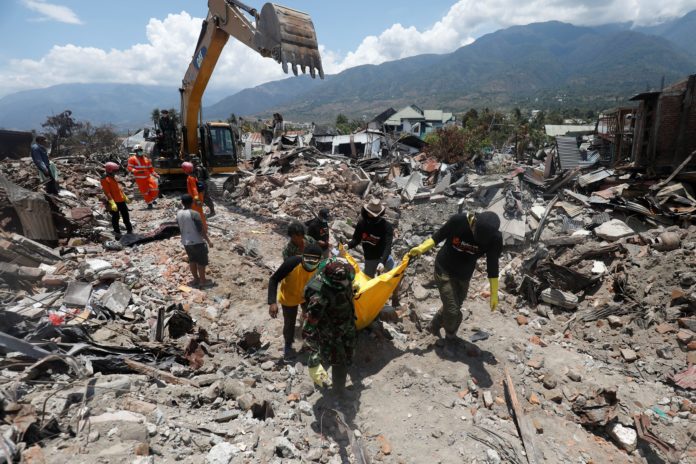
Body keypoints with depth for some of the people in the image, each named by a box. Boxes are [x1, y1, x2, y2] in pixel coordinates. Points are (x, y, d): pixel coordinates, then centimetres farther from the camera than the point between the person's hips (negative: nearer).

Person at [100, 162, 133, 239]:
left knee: (126, 216, 14)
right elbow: (107, 192, -19)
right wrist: (112, 203, -24)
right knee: (115, 218, 1)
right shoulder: (105, 179, -13)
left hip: (121, 200, 8)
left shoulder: (113, 178, 13)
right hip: (114, 202, -8)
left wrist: (125, 197, 27)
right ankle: (117, 234, 10)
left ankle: (129, 230, 26)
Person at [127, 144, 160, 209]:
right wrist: (137, 171, -25)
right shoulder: (132, 159, -2)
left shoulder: (146, 159, 12)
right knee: (145, 192, 2)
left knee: (155, 189, -9)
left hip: (148, 177, 4)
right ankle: (149, 203, 17)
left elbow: (150, 169, 19)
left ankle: (153, 199, 17)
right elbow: (129, 168, -9)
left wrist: (156, 175, 10)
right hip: (140, 179, -3)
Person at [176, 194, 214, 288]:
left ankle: (196, 279, 29)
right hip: (197, 242, -7)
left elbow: (180, 228, 11)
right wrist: (208, 241, -11)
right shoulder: (194, 214, -20)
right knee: (202, 261, 6)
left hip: (185, 242, 7)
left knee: (192, 260, 18)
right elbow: (201, 230, -19)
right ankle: (203, 281, 13)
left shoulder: (179, 213, 1)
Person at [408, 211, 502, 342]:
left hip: (464, 276, 4)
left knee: (452, 307, 18)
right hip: (444, 270, -3)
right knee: (453, 310, -7)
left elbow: (493, 265, -10)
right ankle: (451, 336, 23)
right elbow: (439, 236, -10)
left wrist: (494, 293, -7)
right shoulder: (458, 221, -27)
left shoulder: (495, 238, -20)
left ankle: (434, 326, 46)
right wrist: (421, 248, -21)